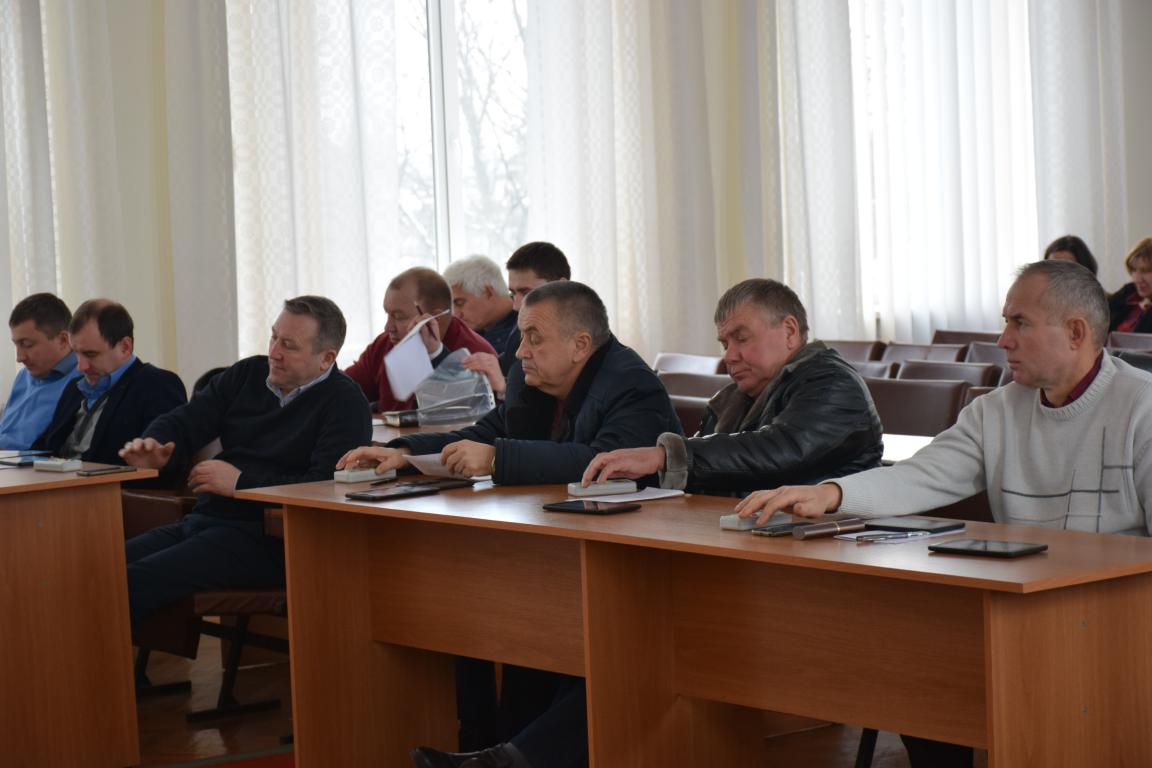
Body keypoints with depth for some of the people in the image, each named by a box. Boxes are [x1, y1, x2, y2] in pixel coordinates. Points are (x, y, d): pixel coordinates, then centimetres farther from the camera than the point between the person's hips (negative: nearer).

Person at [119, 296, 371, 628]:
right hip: (201, 521, 7)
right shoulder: (247, 374, 16)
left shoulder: (345, 402, -4)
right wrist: (153, 446, -11)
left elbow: (327, 487, -17)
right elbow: (182, 423, 14)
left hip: (263, 538, -7)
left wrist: (240, 483, -13)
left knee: (136, 581, -26)